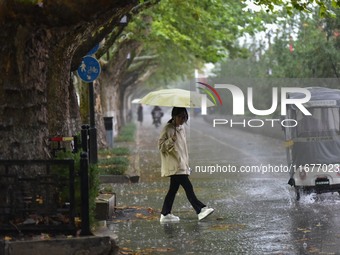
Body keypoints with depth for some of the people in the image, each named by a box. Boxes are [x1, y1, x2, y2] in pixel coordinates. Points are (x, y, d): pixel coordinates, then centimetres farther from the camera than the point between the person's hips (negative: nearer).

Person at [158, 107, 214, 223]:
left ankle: (165, 214, 14)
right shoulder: (167, 129, -9)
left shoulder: (182, 128, 15)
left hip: (181, 164, 9)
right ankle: (201, 210, -18)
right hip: (173, 164, -9)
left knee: (174, 189, 9)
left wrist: (187, 163, 23)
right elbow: (161, 146, -11)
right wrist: (171, 140, -27)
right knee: (188, 187, -14)